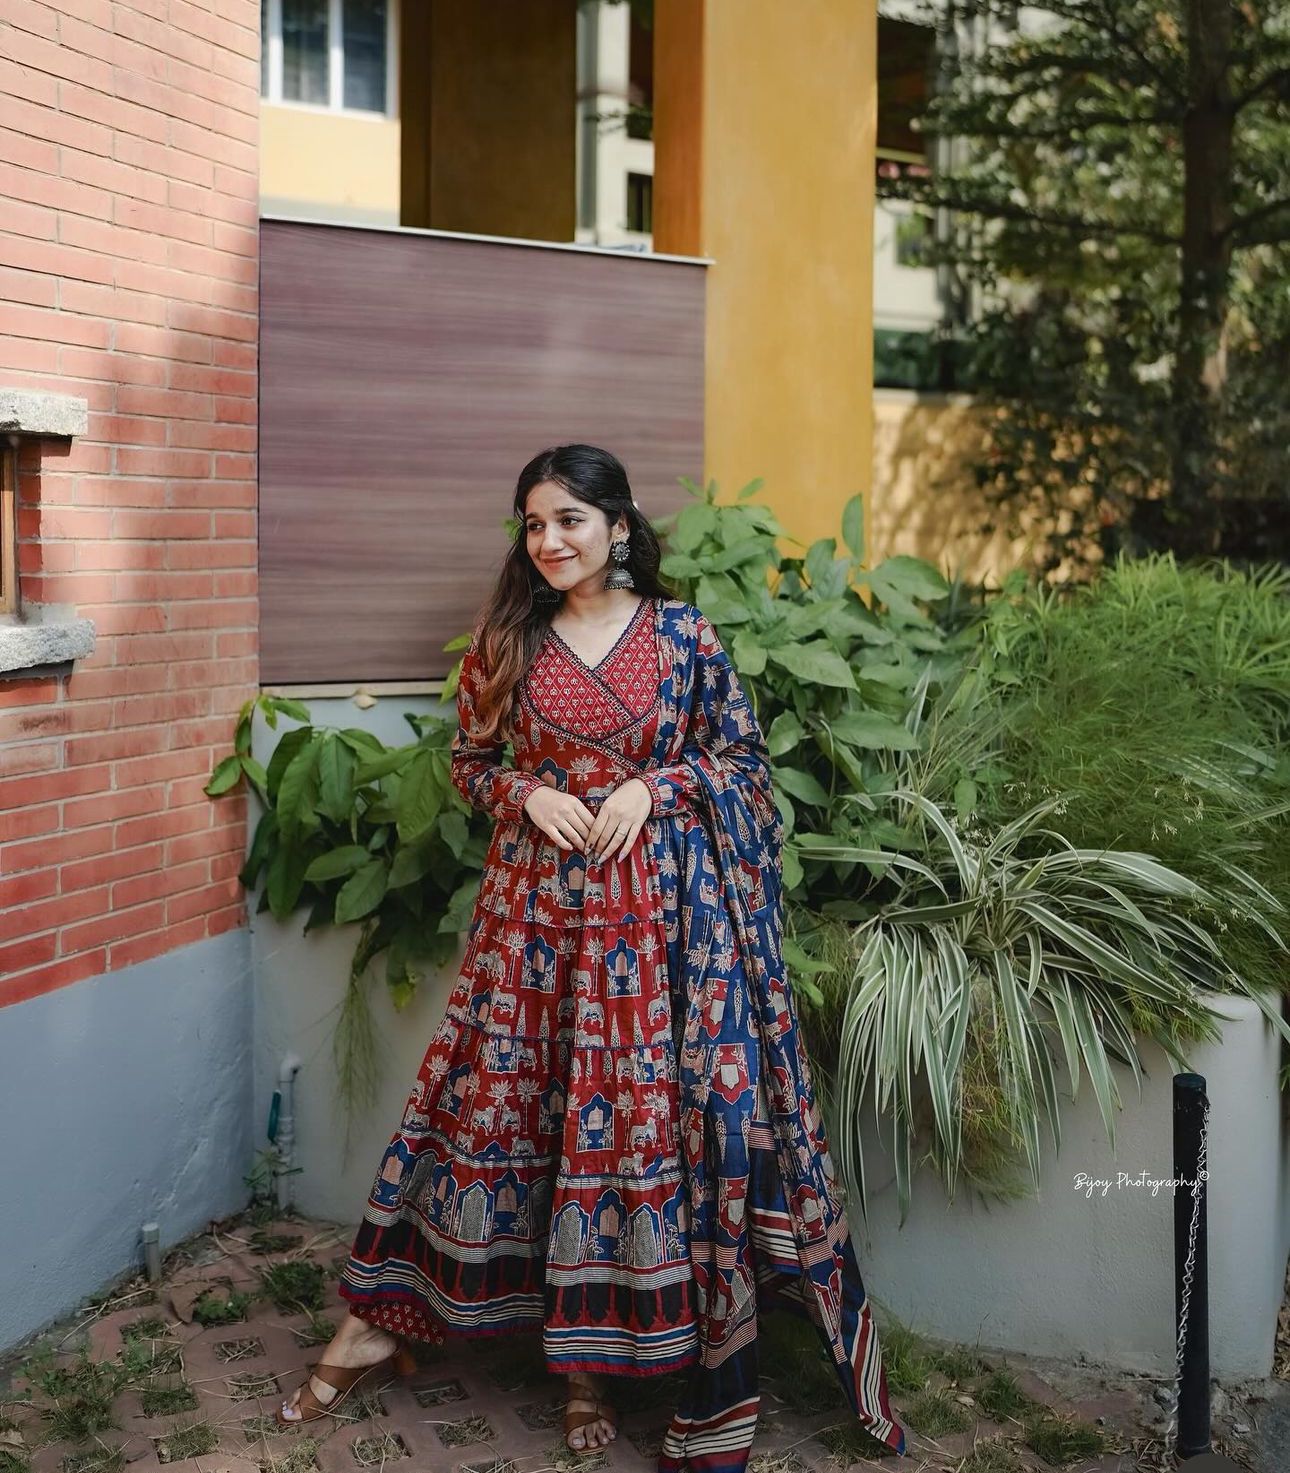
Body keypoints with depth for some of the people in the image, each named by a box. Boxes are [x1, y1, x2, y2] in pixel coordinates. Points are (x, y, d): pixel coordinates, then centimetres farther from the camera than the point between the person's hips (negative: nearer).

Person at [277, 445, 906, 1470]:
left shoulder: (684, 635, 0)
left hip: (661, 902, -1)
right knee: (503, 1096, 5)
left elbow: (743, 754, 5)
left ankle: (597, 1353, 17)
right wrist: (528, 793, -7)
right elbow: (469, 758, 13)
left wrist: (653, 787, -9)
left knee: (650, 1106, 0)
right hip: (537, 901, 1)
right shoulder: (505, 641, 4)